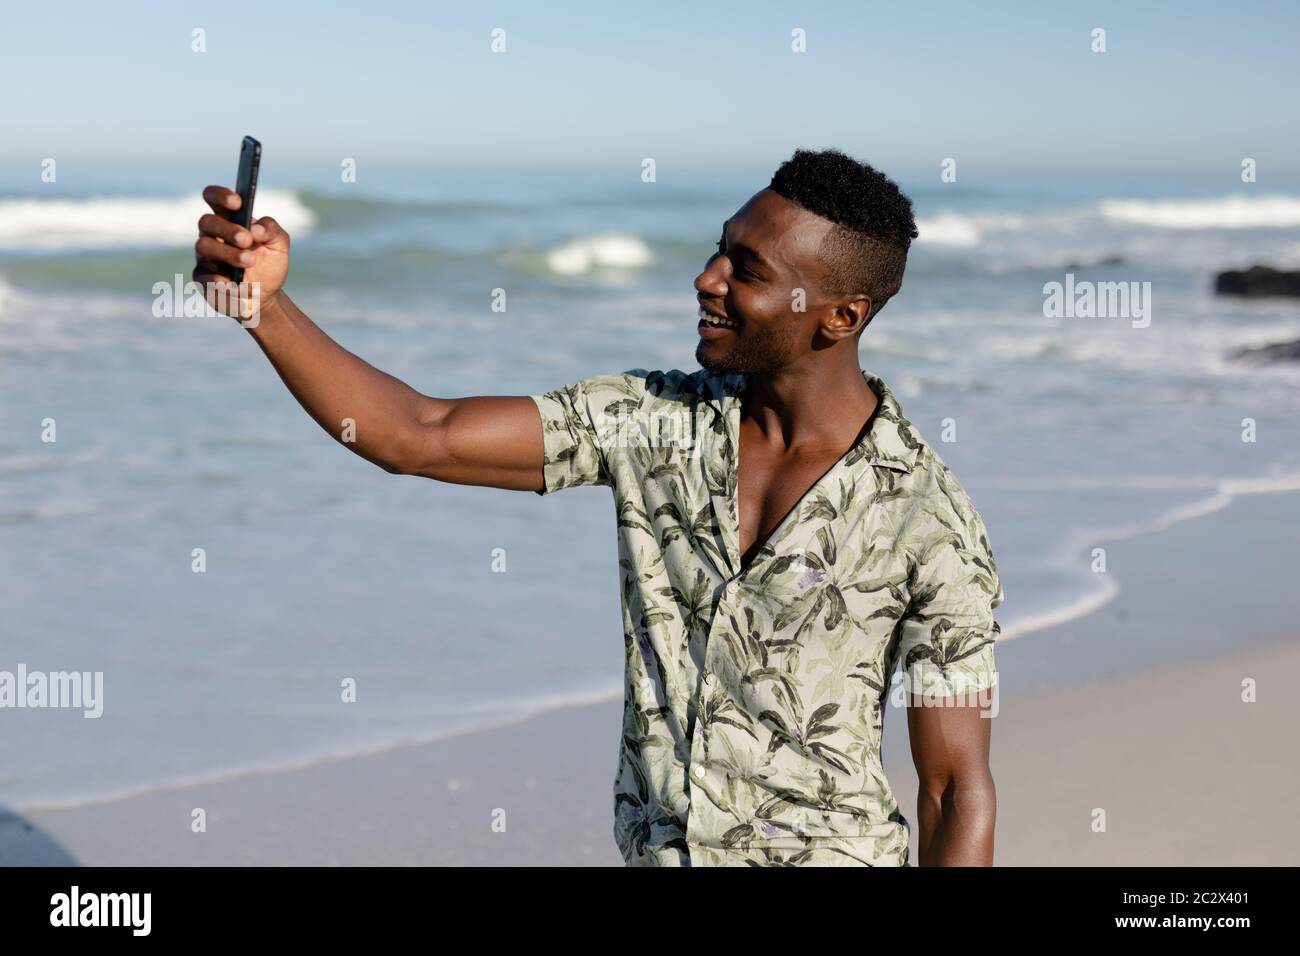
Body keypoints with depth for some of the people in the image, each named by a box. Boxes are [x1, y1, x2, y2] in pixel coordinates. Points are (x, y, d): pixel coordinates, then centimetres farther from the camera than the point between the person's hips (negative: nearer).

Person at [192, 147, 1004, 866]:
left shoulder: (929, 520, -15)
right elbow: (414, 437, -8)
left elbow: (960, 794, -12)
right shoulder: (653, 423, -5)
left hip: (830, 850, -3)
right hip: (652, 846, 4)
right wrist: (268, 301, -21)